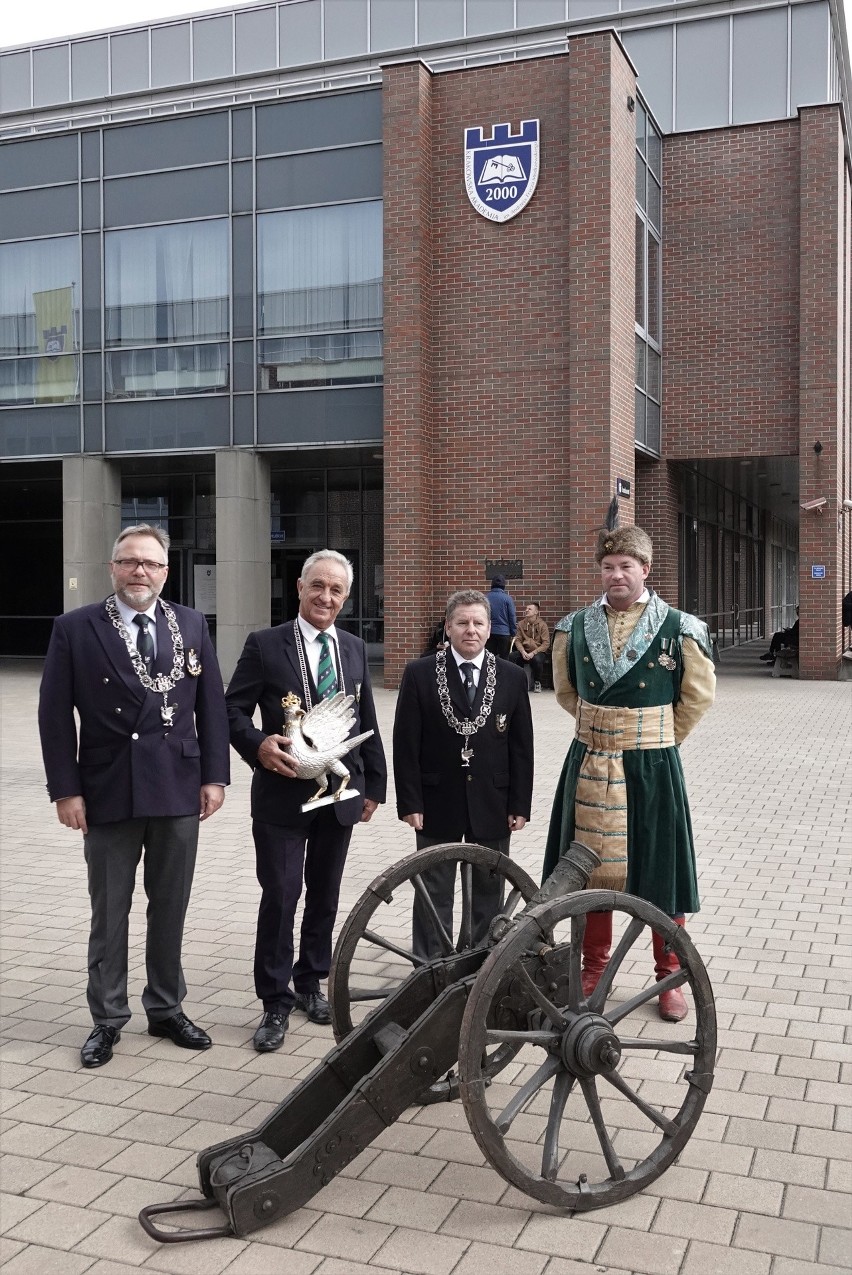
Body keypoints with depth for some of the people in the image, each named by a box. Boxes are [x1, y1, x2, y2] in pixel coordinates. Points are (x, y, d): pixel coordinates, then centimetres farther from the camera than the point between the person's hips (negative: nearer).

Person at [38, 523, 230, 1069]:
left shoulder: (192, 625, 5)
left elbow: (212, 706, 6)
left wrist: (214, 776, 0)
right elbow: (56, 715, -3)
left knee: (170, 908, 12)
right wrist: (66, 789, -8)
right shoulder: (75, 629, -2)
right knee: (110, 912, 9)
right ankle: (108, 1018, 23)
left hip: (178, 792, 2)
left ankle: (167, 1009, 28)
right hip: (108, 793, -2)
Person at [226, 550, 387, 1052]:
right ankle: (276, 1001, 10)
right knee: (281, 894, -4)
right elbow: (234, 710, -5)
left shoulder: (355, 649, 10)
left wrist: (374, 784, 10)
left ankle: (310, 983, 31)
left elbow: (367, 723, 12)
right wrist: (258, 745, -24)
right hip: (283, 791, -4)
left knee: (325, 893, 14)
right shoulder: (265, 645, -4)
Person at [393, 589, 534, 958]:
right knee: (434, 893, 8)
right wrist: (410, 802, -9)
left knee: (489, 891, 11)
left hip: (492, 804, 2)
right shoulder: (420, 674, -4)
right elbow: (406, 744, -4)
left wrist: (520, 805, -1)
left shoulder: (512, 678, 2)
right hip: (438, 802, -1)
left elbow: (521, 747, 3)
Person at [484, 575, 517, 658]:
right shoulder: (507, 598, -7)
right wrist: (513, 633, 3)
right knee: (504, 659, 3)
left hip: (489, 632, 3)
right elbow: (512, 617, -6)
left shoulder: (485, 597, 1)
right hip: (504, 632, -3)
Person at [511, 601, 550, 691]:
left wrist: (533, 653, -20)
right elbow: (517, 640, 1)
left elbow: (546, 643, -9)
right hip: (524, 651, 3)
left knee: (537, 659, -37)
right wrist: (523, 652, -19)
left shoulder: (542, 625, -4)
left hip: (537, 651, -3)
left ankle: (537, 682, -7)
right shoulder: (521, 624, 5)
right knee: (513, 656, -28)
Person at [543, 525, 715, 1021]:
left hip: (652, 769, -2)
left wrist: (657, 739, 7)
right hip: (589, 765, 3)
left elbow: (698, 695, 5)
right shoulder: (575, 627, 3)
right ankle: (594, 968, 27)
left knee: (660, 870, 6)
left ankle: (670, 977, 22)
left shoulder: (679, 629, -6)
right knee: (592, 870, 11)